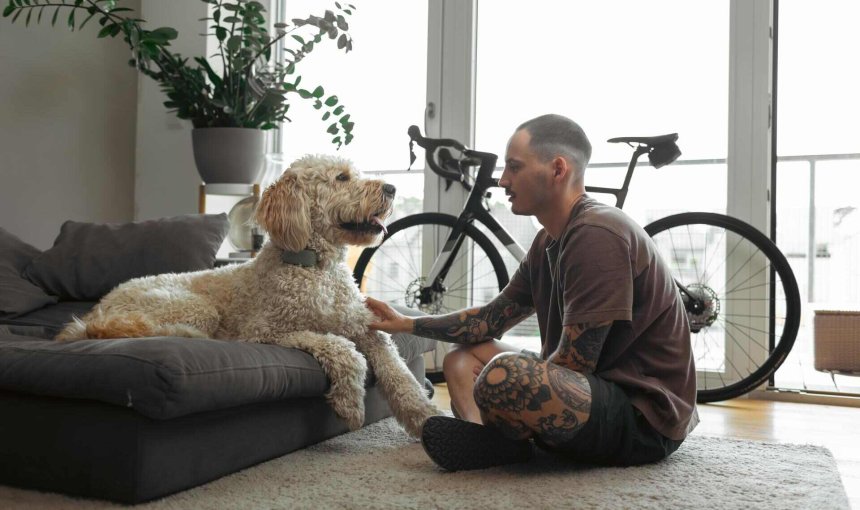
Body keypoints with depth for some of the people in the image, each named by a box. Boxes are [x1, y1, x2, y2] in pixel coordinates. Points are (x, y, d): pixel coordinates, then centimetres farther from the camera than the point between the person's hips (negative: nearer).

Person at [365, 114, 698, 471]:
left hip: (644, 417, -10)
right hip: (602, 389, 10)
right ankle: (489, 439, -15)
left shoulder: (597, 236, -20)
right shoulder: (548, 243, 10)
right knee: (463, 357, 12)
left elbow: (572, 366, -22)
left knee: (503, 377, -36)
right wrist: (406, 324, 15)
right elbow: (492, 319, 17)